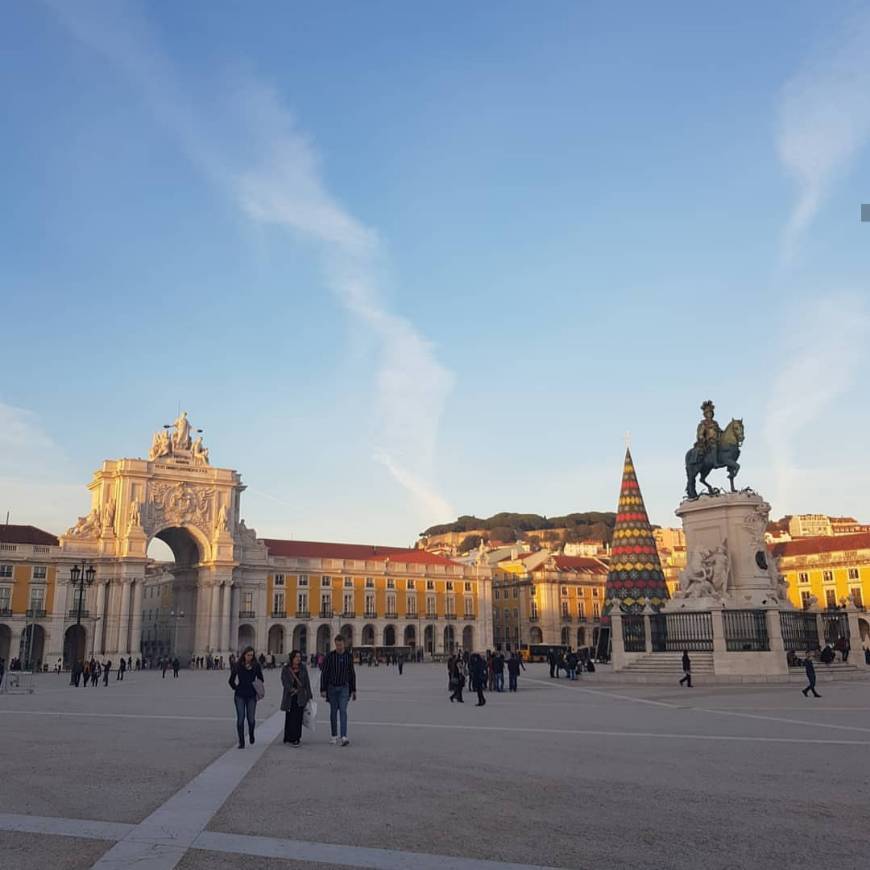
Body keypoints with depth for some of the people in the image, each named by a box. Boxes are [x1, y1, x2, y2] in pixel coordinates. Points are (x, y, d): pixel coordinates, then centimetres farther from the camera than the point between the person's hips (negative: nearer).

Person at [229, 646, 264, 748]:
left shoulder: (256, 665, 1)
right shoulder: (238, 666, 0)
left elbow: (260, 679, 11)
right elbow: (231, 680, 9)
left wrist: (257, 691, 2)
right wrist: (236, 688, 2)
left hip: (251, 696, 1)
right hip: (240, 696, 0)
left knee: (251, 718, 1)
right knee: (240, 718, -3)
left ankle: (251, 735, 31)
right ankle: (241, 742, 5)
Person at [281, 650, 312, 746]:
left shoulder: (303, 669, 9)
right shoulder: (285, 669, 2)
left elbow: (307, 683, 10)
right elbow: (284, 681, -6)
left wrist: (309, 696, 8)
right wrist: (292, 690, -20)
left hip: (300, 697, 2)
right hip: (289, 697, -2)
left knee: (298, 718, 0)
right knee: (290, 717, -1)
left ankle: (296, 738, 6)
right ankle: (291, 738, 3)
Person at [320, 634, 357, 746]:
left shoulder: (349, 656, -1)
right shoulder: (329, 656, -7)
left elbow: (352, 674, 6)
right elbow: (324, 673, -5)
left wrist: (353, 690, 6)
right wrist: (323, 690, -10)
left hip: (344, 688, 0)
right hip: (332, 688, 0)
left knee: (343, 711, -12)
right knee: (333, 712, 7)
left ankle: (344, 737, -18)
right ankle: (334, 736, 19)